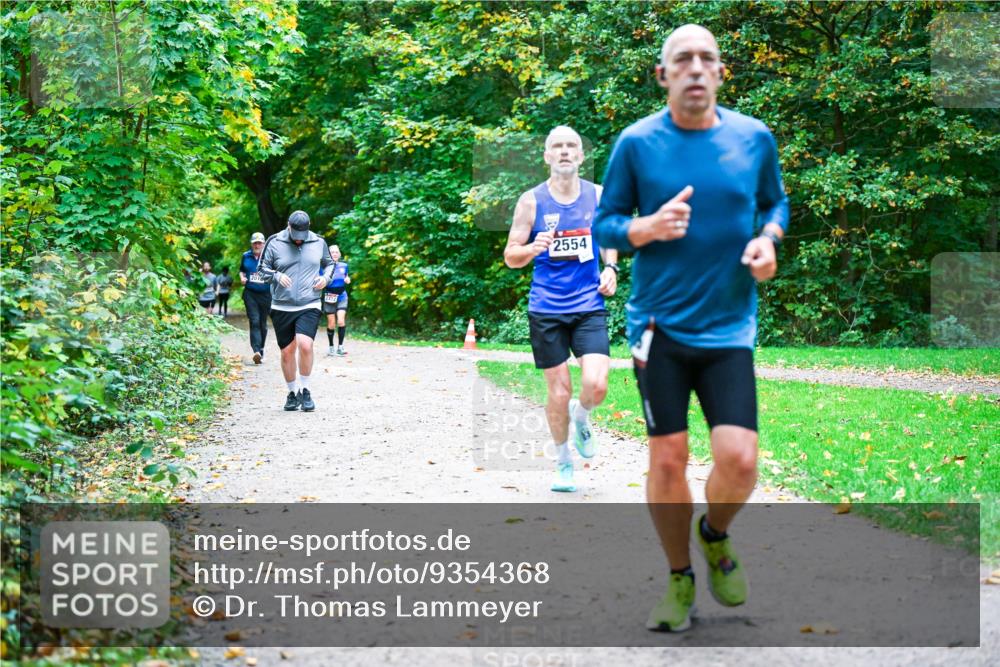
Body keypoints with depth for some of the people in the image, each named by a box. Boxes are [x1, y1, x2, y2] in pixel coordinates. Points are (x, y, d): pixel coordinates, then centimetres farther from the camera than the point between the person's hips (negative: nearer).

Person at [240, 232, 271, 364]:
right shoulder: (246, 256, 7)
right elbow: (241, 270, 23)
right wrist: (242, 277, 3)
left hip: (265, 294, 0)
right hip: (250, 294, 0)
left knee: (263, 323, 10)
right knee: (254, 321, -14)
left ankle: (261, 351, 24)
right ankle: (256, 351, -25)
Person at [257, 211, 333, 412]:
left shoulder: (318, 243, 5)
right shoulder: (275, 243, -1)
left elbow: (329, 263, 21)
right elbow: (263, 268, 4)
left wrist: (326, 277, 0)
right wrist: (277, 276, -15)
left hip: (309, 306, -1)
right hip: (281, 307, 1)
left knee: (305, 345, -21)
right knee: (287, 351, 6)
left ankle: (305, 390, -5)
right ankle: (292, 393, 24)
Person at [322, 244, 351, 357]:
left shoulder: (344, 266, 7)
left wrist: (348, 280, 0)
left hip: (341, 297, 2)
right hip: (329, 297, -2)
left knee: (341, 321, -14)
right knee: (331, 324, 3)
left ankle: (340, 346, -6)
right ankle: (331, 347, 18)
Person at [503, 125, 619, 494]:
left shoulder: (598, 196, 3)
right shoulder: (532, 200, -2)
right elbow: (511, 256, 1)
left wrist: (610, 269, -1)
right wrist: (533, 248, -20)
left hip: (589, 306, 1)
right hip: (546, 308, -1)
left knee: (596, 385, -15)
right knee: (559, 390, 3)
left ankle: (581, 417, 21)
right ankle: (563, 463, 24)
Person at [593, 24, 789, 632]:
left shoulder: (755, 138, 1)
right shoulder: (637, 142, -3)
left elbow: (776, 201, 17)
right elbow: (604, 225, 3)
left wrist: (768, 239, -4)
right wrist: (649, 228, -18)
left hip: (729, 327, 1)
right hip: (660, 325, -1)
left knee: (738, 459, -11)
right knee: (668, 461, 2)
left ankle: (715, 535, 23)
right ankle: (680, 579, 24)